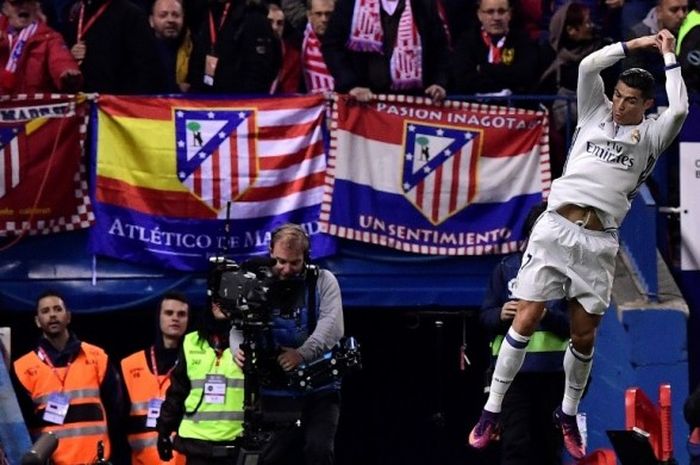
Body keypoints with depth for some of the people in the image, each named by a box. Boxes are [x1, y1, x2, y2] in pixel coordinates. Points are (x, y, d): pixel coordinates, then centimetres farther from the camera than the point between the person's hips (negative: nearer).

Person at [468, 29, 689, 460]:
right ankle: (492, 411, -1)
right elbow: (588, 66, 4)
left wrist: (669, 56, 3)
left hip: (598, 242, 0)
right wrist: (634, 45, 8)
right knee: (526, 320, -5)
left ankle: (569, 415, 23)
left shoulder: (650, 135, 11)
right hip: (556, 228, 0)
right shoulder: (596, 113, 14)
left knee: (584, 335, 4)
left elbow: (679, 109, -7)